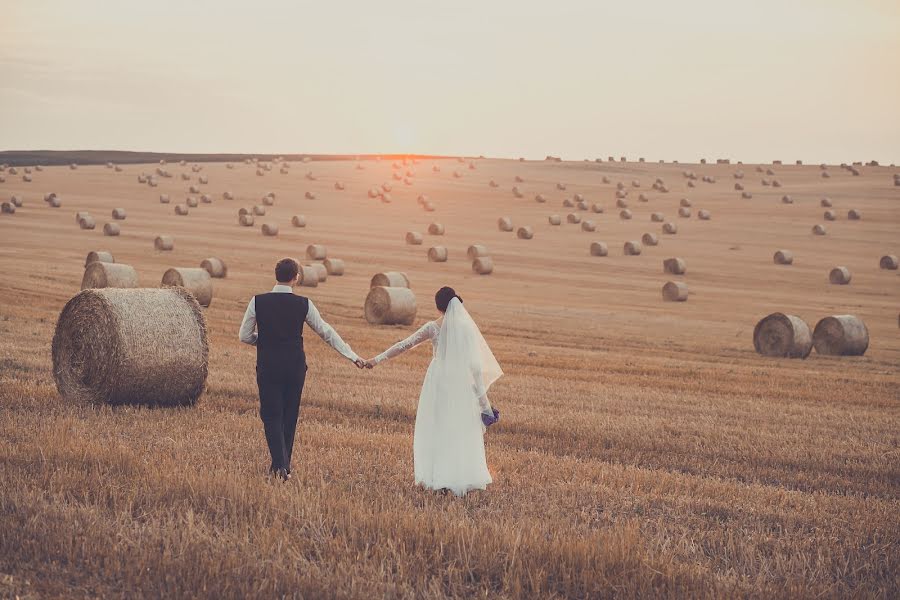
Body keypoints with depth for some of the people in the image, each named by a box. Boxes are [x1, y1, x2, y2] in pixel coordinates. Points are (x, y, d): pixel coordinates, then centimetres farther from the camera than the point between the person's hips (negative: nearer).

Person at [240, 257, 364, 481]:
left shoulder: (258, 302, -6)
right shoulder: (304, 304, -5)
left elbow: (245, 336, 1)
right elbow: (326, 332, 0)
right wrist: (353, 356, 6)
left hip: (267, 366, -1)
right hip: (295, 367, 1)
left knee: (272, 416, 3)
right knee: (290, 416, 14)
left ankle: (280, 464, -14)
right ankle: (282, 463, 23)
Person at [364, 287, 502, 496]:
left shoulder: (433, 327, -4)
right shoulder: (467, 326, -4)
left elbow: (404, 345, -1)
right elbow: (475, 363, -4)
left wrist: (377, 359, 9)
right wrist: (482, 398, 1)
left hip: (438, 381, 0)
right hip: (462, 384, 0)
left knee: (435, 429, 10)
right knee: (462, 432, 10)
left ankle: (436, 477, 10)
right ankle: (464, 477, 10)